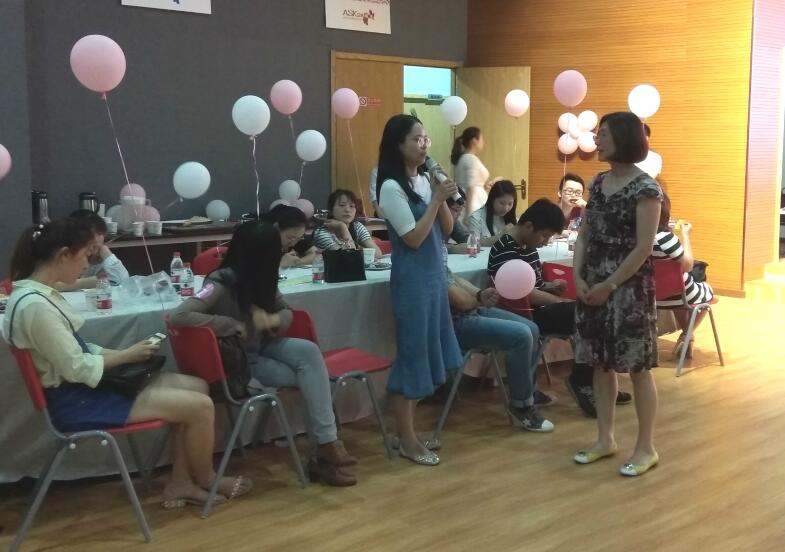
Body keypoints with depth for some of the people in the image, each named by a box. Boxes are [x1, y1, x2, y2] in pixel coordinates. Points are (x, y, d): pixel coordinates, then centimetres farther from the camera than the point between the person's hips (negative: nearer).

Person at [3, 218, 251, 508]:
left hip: (85, 388, 11)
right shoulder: (34, 305, -25)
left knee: (196, 387, 8)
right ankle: (205, 480, 16)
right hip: (76, 401, -11)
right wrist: (127, 355, -8)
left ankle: (180, 483, 13)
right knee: (200, 406, -12)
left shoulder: (38, 293, 7)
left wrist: (122, 353, 1)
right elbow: (76, 369, -22)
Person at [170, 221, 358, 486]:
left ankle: (326, 445, -22)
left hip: (260, 347, 6)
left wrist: (273, 320, -16)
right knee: (310, 377, -19)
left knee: (308, 350, -22)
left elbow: (287, 311, 9)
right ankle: (323, 451, -5)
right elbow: (178, 316, -32)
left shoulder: (260, 278, -1)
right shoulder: (221, 283, -21)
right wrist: (235, 325, -27)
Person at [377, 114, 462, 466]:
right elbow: (413, 238, -18)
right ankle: (407, 440, 8)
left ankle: (407, 430, 24)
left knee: (427, 352, 12)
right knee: (412, 353, -2)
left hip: (434, 275, 8)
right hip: (412, 280, -8)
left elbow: (447, 231, 11)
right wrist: (436, 200, -15)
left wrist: (442, 200, -4)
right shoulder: (391, 187, -14)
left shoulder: (425, 182, 9)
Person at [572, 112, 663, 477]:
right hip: (593, 286, 7)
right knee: (600, 364, 12)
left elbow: (644, 248, -15)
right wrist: (578, 277, -2)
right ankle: (605, 439, 24)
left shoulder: (645, 188, -12)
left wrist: (610, 286, -14)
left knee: (637, 368, 1)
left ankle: (646, 448, 11)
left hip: (630, 288, -7)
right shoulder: (598, 183, 9)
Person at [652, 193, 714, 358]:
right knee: (708, 290, 26)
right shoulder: (664, 237, -31)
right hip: (676, 296, -6)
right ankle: (686, 335, 20)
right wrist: (686, 235, -12)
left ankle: (685, 335, 37)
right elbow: (687, 265, -21)